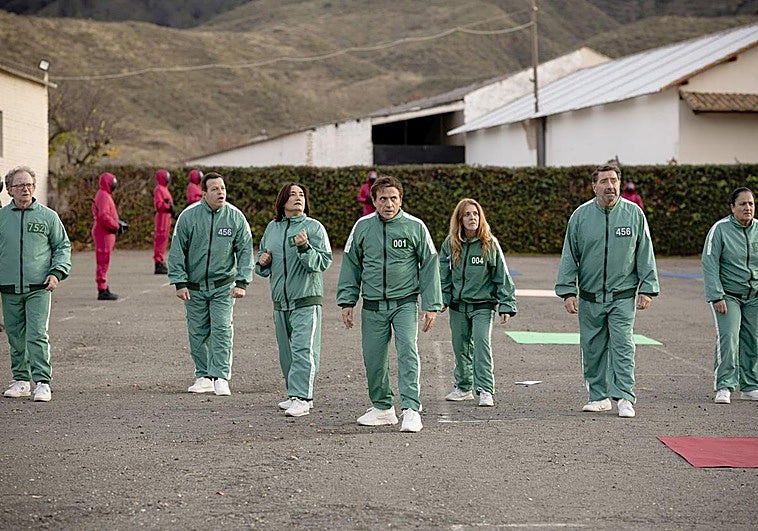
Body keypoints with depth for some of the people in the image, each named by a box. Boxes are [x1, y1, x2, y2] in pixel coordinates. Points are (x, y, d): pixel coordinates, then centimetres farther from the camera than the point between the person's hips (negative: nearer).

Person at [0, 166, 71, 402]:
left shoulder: (48, 216, 4)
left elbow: (63, 246, 10)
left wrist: (57, 272, -4)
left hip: (39, 287, -3)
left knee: (37, 335, -9)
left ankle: (43, 382, -7)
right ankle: (21, 380, 18)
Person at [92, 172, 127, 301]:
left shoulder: (106, 195, 19)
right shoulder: (103, 196, -15)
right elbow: (104, 216, -24)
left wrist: (119, 222, 10)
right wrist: (117, 226, -16)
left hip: (106, 232, 11)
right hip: (104, 233, -11)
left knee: (104, 262, 15)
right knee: (103, 262, -9)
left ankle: (104, 289, 21)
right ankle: (102, 291, -8)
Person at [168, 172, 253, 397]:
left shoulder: (235, 217, -4)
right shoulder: (188, 216, -6)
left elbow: (245, 251, 1)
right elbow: (177, 251, -2)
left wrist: (242, 282, -6)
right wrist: (180, 282, -6)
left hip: (223, 286, -1)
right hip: (194, 287, 1)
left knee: (222, 330, -10)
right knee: (198, 333, 6)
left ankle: (221, 377, -9)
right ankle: (204, 376, 17)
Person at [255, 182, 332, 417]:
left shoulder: (314, 227, -3)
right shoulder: (272, 228, 13)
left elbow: (323, 262, -11)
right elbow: (263, 261, 25)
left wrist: (305, 247, -25)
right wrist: (263, 262, 2)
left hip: (306, 300, -6)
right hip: (280, 301, 6)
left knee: (303, 350, -12)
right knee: (286, 352, 10)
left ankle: (301, 398, -14)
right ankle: (296, 394, 21)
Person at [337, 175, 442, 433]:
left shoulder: (415, 227, -1)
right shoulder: (362, 226, 4)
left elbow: (429, 265, 2)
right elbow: (350, 264, 11)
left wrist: (431, 305, -2)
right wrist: (347, 301, 5)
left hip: (405, 302, -3)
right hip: (373, 305, 3)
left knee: (407, 351, -17)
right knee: (373, 358, 7)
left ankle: (411, 409, -18)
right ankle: (382, 407, 23)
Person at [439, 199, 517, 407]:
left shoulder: (490, 243, -7)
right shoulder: (450, 243, 1)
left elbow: (502, 276, -4)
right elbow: (444, 273, 10)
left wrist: (506, 305, -7)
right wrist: (442, 298, 0)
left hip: (483, 304, -4)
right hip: (458, 304, 4)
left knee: (482, 342, -15)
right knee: (460, 346, 11)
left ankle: (485, 390, -13)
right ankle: (463, 387, 26)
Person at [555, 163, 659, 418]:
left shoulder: (634, 213, 1)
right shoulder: (581, 215, 1)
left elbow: (645, 254, 5)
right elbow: (569, 256, 4)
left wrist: (647, 289, 0)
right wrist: (567, 291, -2)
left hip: (623, 297, -2)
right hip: (589, 298, 2)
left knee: (622, 346, -9)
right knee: (592, 349, 8)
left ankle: (625, 397, -8)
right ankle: (599, 396, 19)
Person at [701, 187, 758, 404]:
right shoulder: (720, 229, -9)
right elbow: (709, 264, -11)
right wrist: (716, 296, -16)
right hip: (727, 295, -5)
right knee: (728, 339, -16)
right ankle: (723, 387, -10)